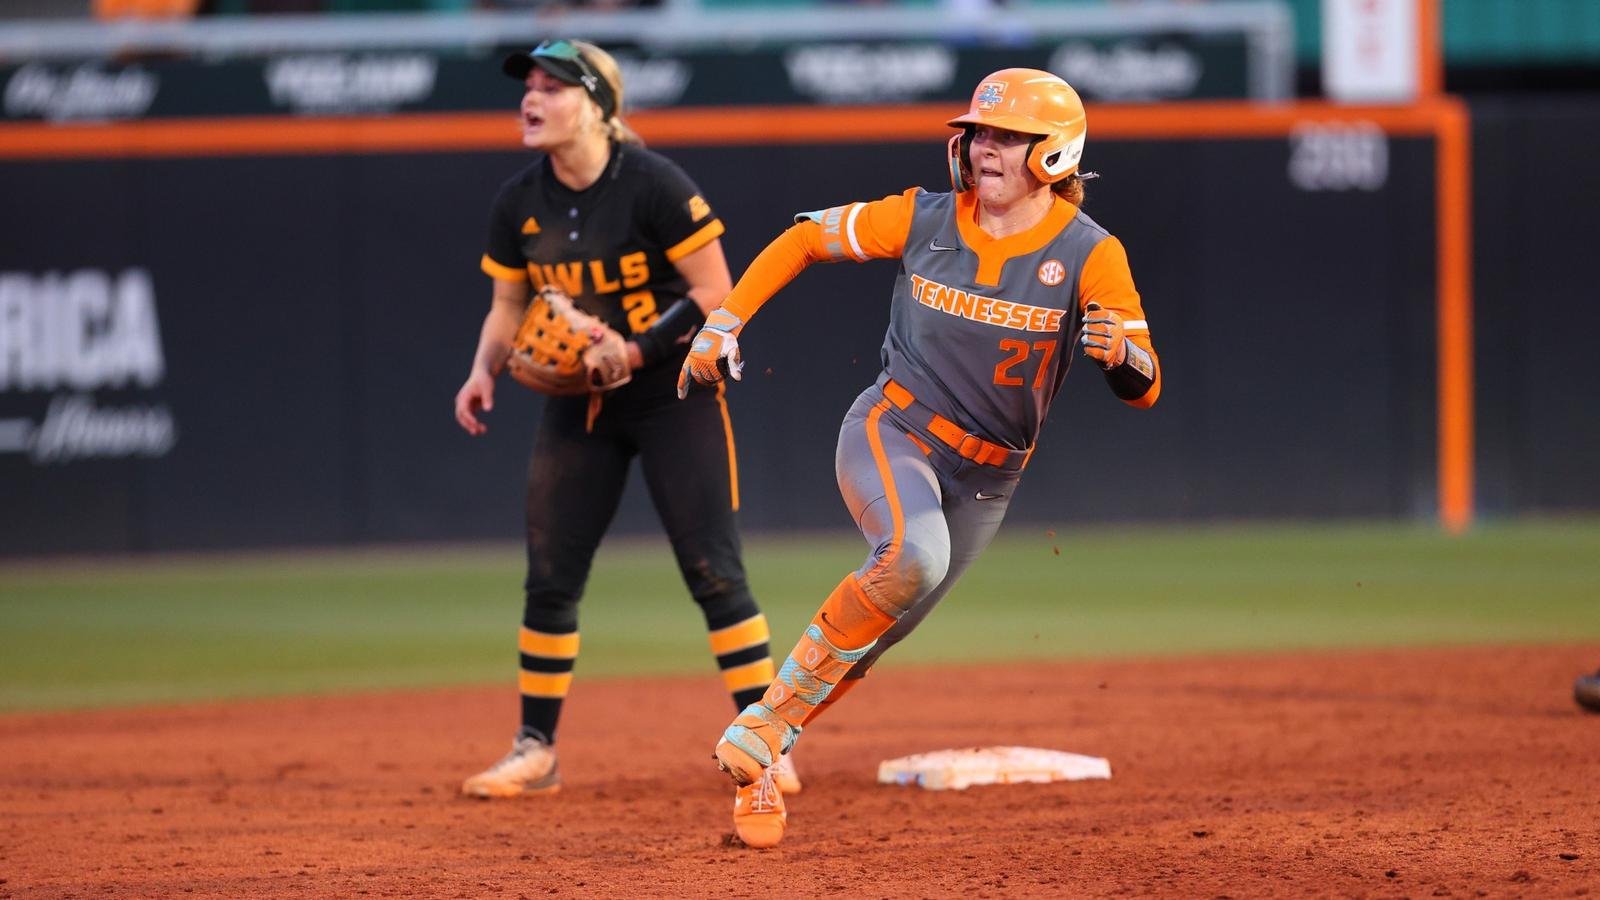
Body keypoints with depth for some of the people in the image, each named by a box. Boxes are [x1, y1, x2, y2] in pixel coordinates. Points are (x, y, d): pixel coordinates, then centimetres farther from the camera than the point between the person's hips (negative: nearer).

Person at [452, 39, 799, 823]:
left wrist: (636, 351, -26)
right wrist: (484, 370, -9)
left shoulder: (653, 185, -18)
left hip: (676, 397, -5)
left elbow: (716, 296, -16)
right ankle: (536, 751, 14)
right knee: (549, 579, 4)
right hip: (577, 405, 5)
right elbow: (509, 305, 10)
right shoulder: (519, 202, -1)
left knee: (712, 572, -8)